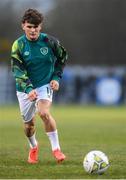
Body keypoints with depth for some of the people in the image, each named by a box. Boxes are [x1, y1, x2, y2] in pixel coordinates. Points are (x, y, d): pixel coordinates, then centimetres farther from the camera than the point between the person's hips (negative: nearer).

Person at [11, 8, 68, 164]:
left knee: (44, 113, -27)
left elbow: (62, 58, 10)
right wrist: (28, 89, -30)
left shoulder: (49, 41, -10)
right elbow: (18, 70, -16)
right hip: (25, 88, 2)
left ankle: (56, 148, -17)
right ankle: (33, 147, 41)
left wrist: (56, 77, 0)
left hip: (45, 85, -2)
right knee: (28, 123, 10)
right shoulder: (18, 45, -11)